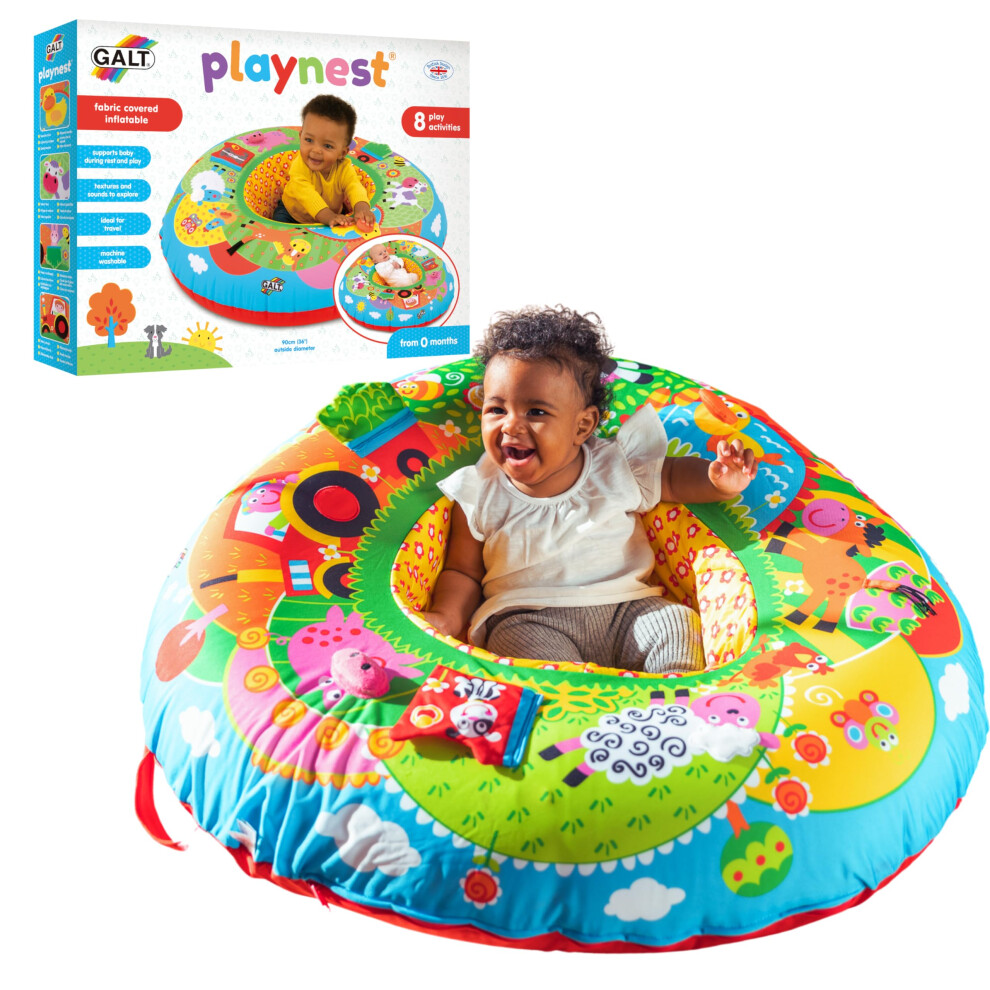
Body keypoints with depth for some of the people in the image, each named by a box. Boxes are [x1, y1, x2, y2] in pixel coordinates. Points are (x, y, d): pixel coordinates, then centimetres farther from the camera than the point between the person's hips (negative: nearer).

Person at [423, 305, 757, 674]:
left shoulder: (616, 471, 4)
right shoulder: (478, 496, 3)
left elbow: (673, 478, 17)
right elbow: (463, 571, 9)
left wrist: (718, 480, -5)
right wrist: (447, 616, -12)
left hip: (625, 606, 2)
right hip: (526, 617, -1)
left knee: (675, 624, -20)